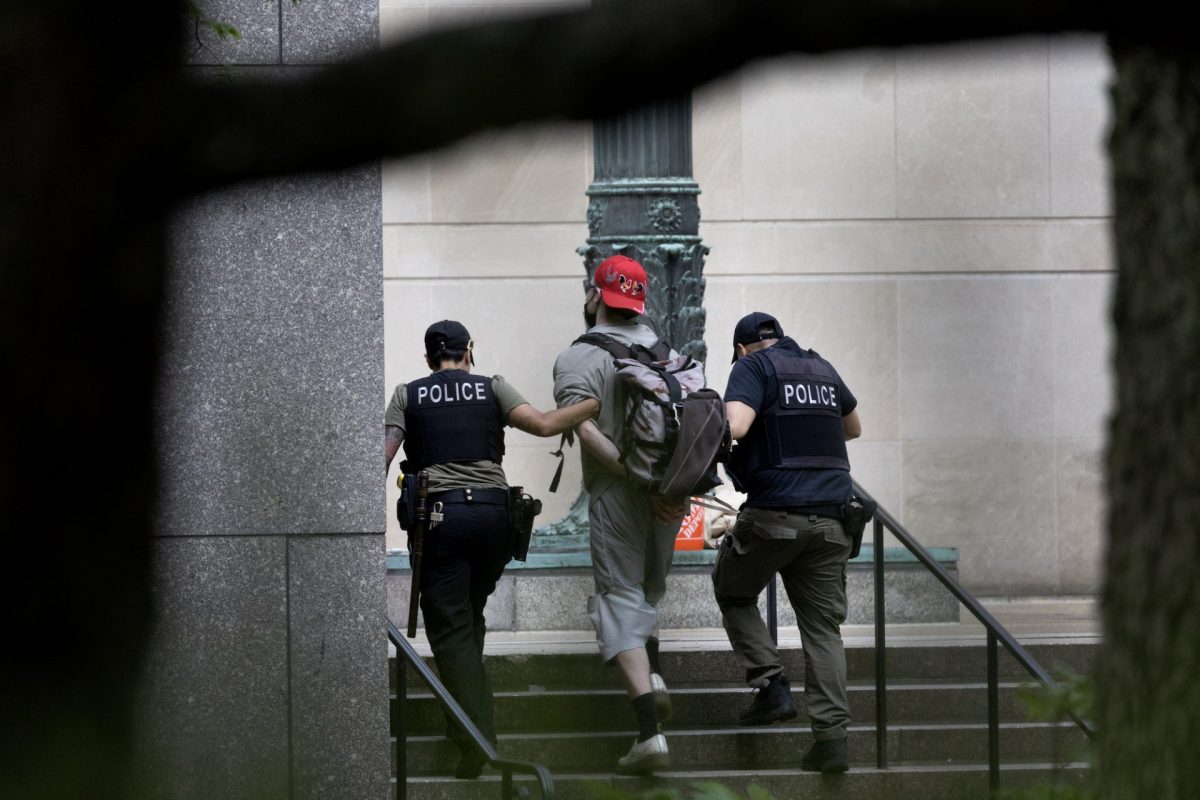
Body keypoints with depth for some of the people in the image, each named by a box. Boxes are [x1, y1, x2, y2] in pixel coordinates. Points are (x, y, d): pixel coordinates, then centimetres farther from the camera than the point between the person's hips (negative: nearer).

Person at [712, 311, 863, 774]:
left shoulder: (753, 367, 0)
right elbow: (853, 428, 35)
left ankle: (771, 685, 3)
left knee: (734, 595, 19)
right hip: (829, 518, 5)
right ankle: (832, 734, -7)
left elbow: (735, 426, -18)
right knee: (823, 626, 5)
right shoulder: (822, 369, 18)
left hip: (774, 512, -5)